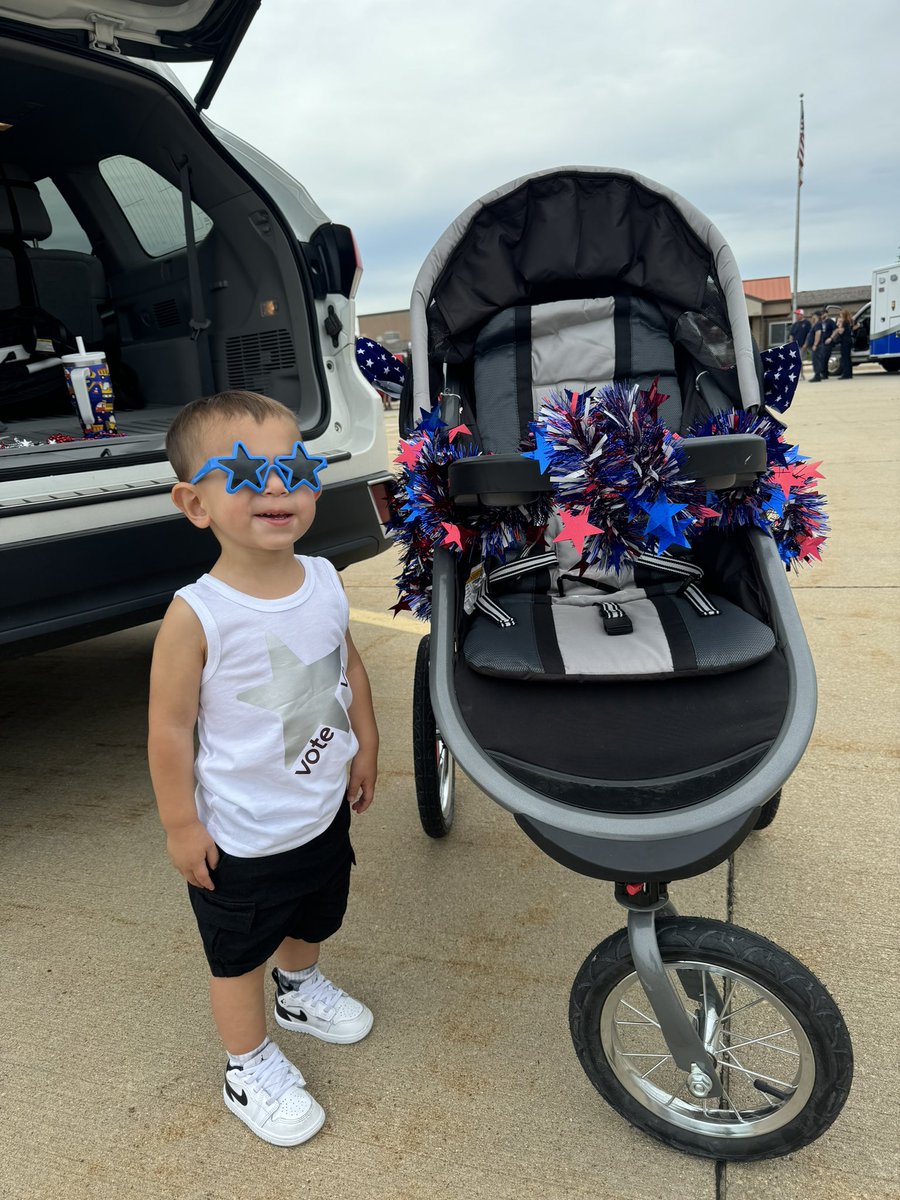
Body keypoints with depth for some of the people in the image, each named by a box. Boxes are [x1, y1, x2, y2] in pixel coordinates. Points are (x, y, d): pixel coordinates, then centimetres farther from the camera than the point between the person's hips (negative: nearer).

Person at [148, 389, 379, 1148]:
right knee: (240, 955, 17)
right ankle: (249, 1069, 44)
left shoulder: (324, 580, -11)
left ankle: (300, 992, 63)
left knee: (311, 917, 31)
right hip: (241, 836, -6)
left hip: (324, 807, 6)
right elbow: (170, 728, -20)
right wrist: (181, 826, -13)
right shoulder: (197, 616, -28)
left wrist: (365, 746, 10)